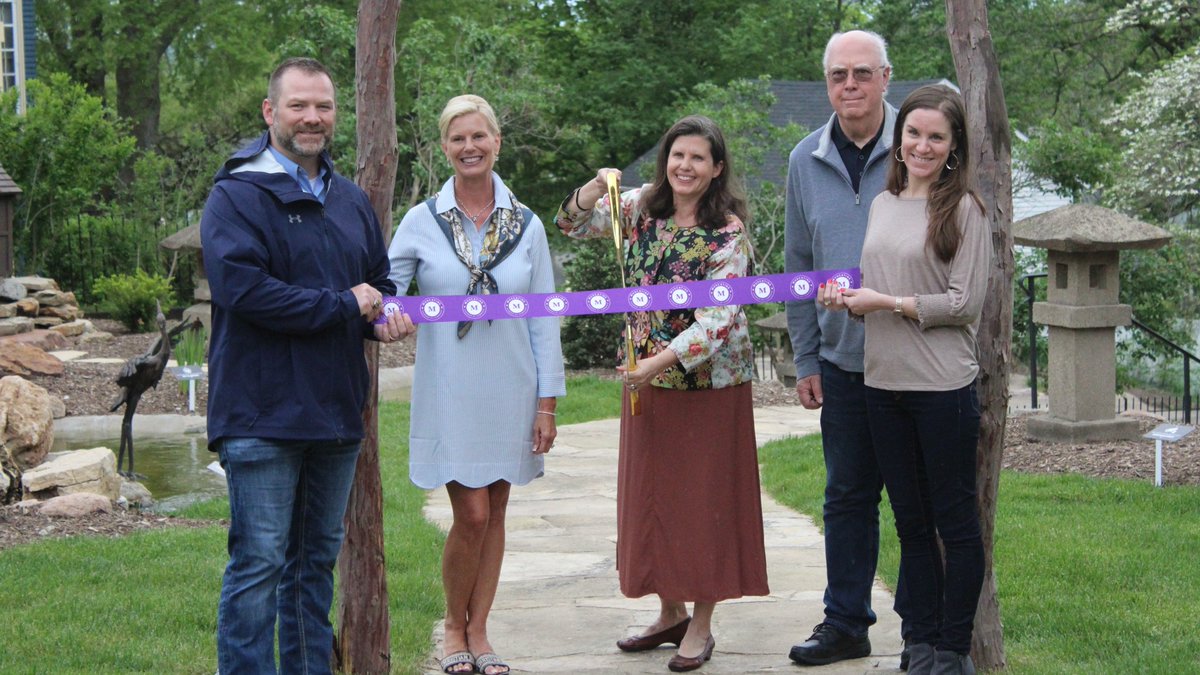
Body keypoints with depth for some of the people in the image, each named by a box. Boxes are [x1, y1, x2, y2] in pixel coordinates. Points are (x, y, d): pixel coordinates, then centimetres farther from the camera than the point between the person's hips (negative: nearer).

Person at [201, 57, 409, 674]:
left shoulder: (350, 200, 16)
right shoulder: (238, 195, -7)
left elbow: (380, 281, 25)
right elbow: (241, 287, -21)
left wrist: (384, 315, 0)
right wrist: (343, 306, -15)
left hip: (336, 411, 7)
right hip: (262, 411, -7)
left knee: (318, 557, 15)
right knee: (260, 564, -6)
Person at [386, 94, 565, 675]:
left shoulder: (525, 225, 4)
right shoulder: (422, 222, 0)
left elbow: (543, 319, 5)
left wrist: (547, 401, 2)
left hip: (509, 389, 2)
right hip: (449, 392, -2)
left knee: (494, 513, 7)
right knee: (472, 514, -6)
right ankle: (454, 626, 16)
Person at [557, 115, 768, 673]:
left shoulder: (728, 231, -14)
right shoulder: (642, 209, 1)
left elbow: (720, 317, -21)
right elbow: (573, 225, 8)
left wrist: (662, 360, -27)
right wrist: (595, 189, -12)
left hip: (708, 381, -6)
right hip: (648, 379, 6)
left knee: (704, 500, 3)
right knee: (651, 496, 13)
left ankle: (700, 626, 13)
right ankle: (670, 612, 27)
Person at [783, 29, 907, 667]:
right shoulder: (806, 160, 6)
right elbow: (799, 264, 11)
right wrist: (805, 361, 9)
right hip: (843, 363, 4)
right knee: (847, 496, 12)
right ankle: (845, 623, 23)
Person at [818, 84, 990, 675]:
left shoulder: (963, 209, -8)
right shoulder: (883, 205, 12)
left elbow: (965, 303, -13)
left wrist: (888, 302, -13)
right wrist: (845, 297, 0)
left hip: (943, 387, -7)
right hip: (884, 384, 7)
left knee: (955, 521, 3)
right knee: (911, 522, 13)